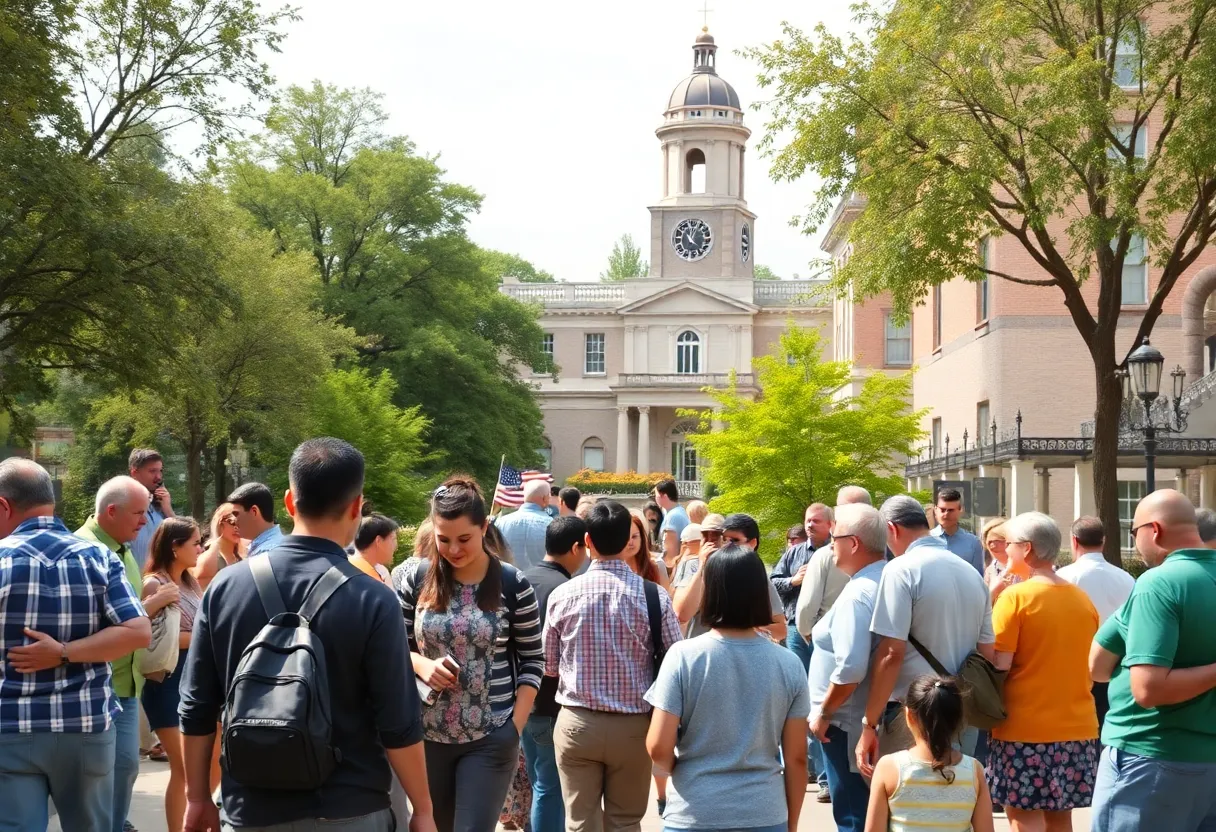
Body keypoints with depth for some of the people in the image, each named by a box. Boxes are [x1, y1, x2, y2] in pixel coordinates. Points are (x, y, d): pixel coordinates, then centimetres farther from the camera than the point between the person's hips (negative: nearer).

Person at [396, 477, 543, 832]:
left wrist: (515, 726, -7)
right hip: (428, 735, 3)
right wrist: (420, 664, -13)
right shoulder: (416, 579, 0)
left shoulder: (513, 584, -5)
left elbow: (532, 659, 1)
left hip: (491, 740, -3)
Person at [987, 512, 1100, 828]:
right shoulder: (1083, 600, 8)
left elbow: (998, 665, -14)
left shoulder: (1015, 597, -11)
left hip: (1025, 730, -6)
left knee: (1026, 821, -1)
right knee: (1060, 818, 13)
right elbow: (1093, 667, 16)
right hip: (1078, 726, 6)